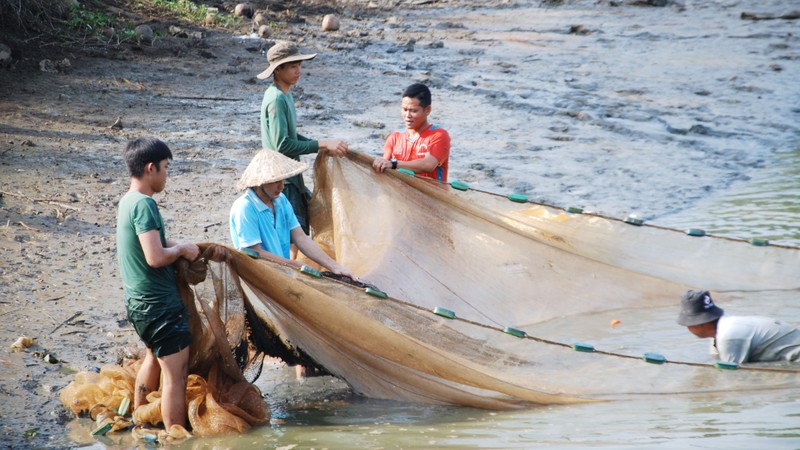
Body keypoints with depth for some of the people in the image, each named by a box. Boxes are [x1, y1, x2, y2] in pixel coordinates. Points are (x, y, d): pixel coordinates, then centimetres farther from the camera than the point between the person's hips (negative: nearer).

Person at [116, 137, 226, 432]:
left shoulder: (128, 201, 9)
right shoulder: (144, 205, -21)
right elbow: (156, 257, -30)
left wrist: (205, 252, 14)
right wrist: (182, 250, -12)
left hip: (139, 302, 11)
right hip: (159, 305, -11)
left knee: (155, 357, 29)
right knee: (176, 373, -7)